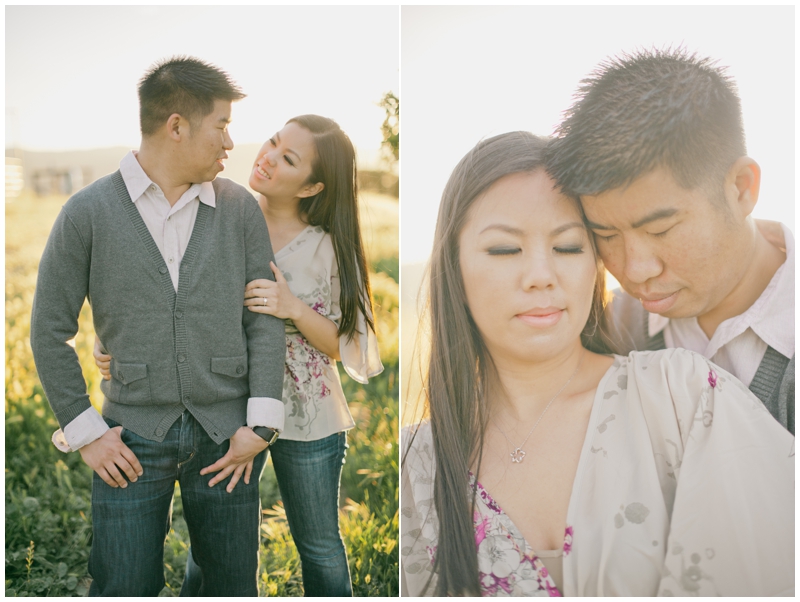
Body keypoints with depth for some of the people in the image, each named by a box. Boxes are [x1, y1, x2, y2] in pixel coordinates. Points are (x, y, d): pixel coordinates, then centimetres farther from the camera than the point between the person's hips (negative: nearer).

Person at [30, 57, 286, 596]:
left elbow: (265, 320, 3)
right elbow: (50, 330, 1)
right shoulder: (88, 212, -2)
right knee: (124, 587, 6)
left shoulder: (241, 209, 4)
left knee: (234, 586, 12)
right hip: (133, 439, -2)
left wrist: (260, 425, -3)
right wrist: (84, 431, -2)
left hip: (226, 437, 2)